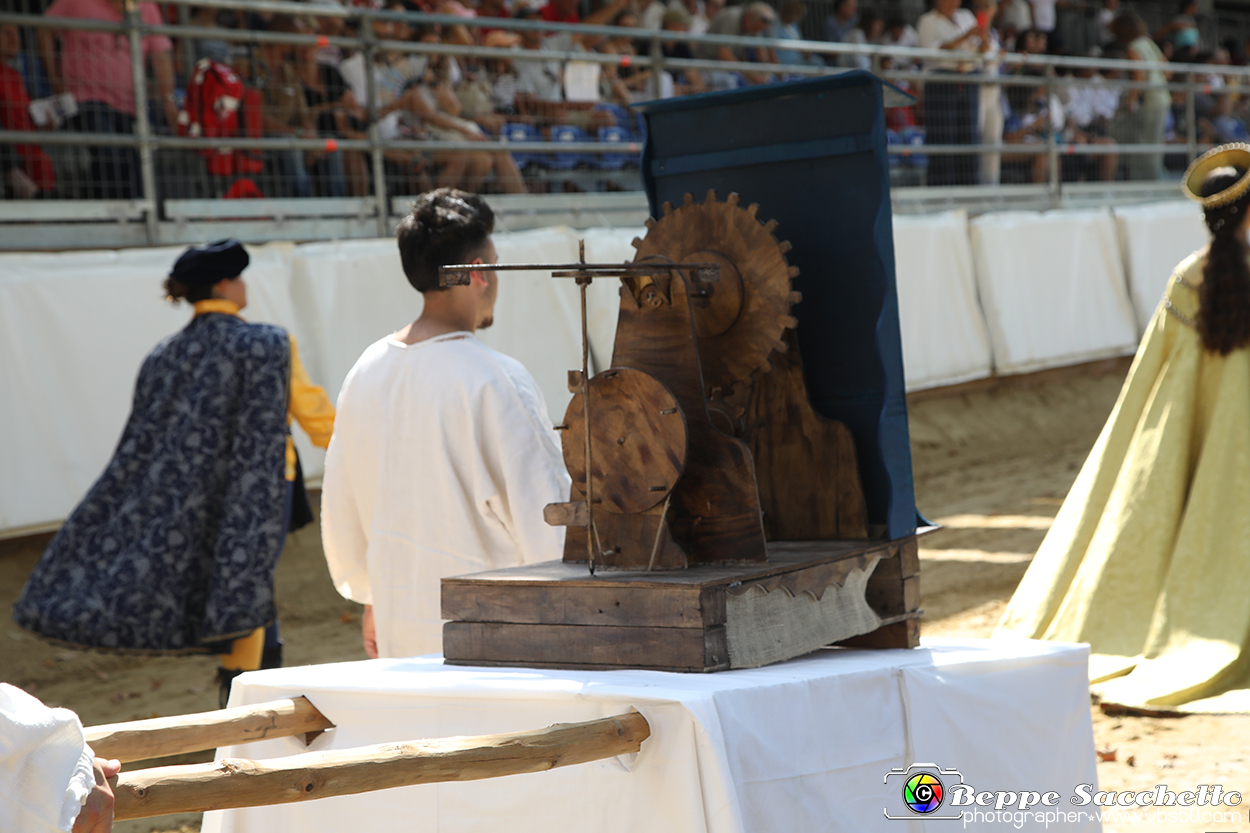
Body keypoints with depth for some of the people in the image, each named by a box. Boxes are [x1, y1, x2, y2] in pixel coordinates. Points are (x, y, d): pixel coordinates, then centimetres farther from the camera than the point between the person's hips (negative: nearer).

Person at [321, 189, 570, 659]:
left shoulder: (367, 373, 6)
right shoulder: (495, 380, -15)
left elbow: (341, 511, 16)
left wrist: (370, 600, 28)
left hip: (400, 624, 7)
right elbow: (544, 518, -13)